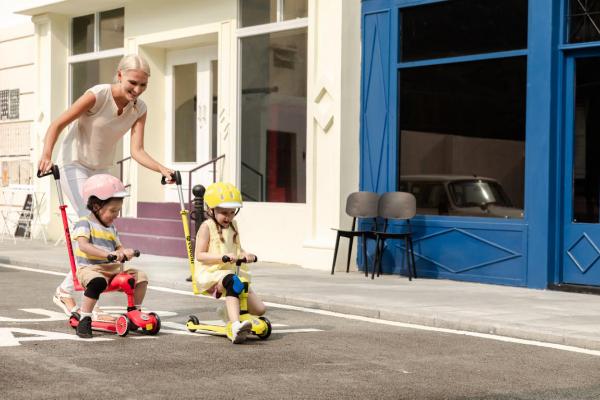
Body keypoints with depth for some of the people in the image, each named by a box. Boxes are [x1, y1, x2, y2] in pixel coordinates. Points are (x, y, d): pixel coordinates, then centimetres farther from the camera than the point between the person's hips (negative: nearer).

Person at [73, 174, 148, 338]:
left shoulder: (111, 228, 17)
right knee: (98, 282, -40)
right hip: (90, 268, -8)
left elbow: (118, 247, 16)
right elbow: (83, 245, -25)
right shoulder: (84, 223, -9)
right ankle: (84, 320, -31)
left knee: (141, 277, 0)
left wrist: (124, 253, -12)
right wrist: (108, 254, -37)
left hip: (113, 269, 8)